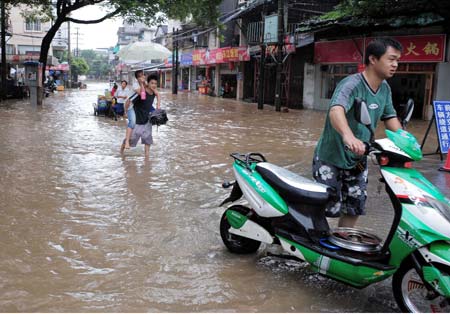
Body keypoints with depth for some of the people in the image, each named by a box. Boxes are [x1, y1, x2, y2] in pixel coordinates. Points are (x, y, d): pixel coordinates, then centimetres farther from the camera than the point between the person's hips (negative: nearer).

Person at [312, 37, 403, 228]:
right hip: (331, 158, -8)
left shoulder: (385, 89, 3)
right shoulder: (352, 84, -23)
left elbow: (390, 117, 16)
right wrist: (348, 135, -62)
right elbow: (336, 110, -42)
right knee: (329, 208, -6)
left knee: (354, 208, 14)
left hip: (358, 159, 8)